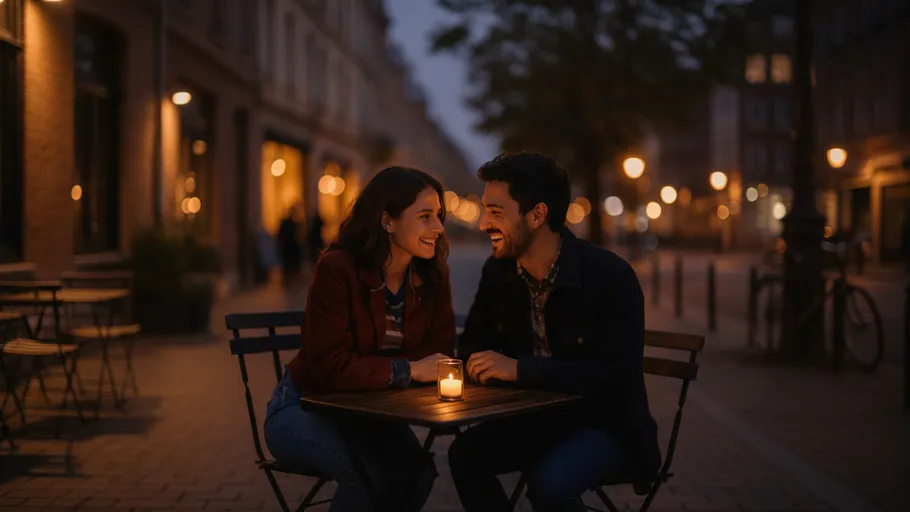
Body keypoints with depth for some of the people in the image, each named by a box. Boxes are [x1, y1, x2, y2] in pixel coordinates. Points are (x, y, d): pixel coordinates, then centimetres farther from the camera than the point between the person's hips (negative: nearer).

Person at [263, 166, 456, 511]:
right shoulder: (337, 270, -24)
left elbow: (439, 350, -6)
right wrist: (409, 370, -26)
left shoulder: (432, 276, -7)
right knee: (377, 475, -31)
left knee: (418, 470, -24)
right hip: (305, 407, -5)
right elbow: (330, 367, -27)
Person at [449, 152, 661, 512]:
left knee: (549, 482, -31)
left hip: (606, 424, -5)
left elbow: (618, 373, -28)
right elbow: (474, 339, 12)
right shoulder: (498, 271, -3)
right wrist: (479, 362, -14)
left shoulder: (611, 276, -21)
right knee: (465, 454, -18)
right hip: (535, 417, 6)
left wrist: (520, 369, -31)